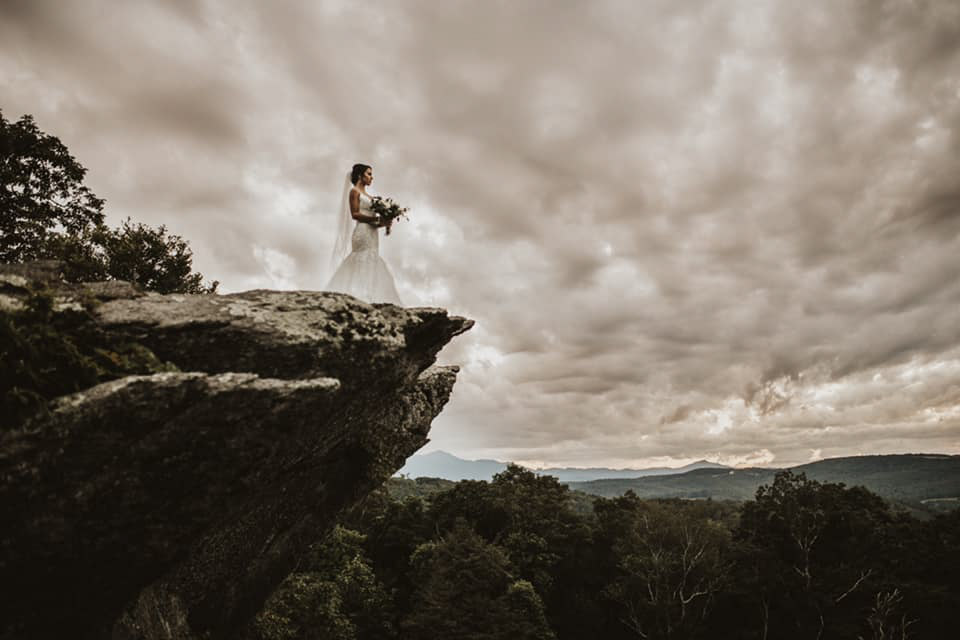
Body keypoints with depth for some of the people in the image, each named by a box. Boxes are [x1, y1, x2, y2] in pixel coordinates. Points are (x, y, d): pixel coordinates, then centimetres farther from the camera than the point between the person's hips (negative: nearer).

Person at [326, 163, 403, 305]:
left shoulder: (366, 195, 23)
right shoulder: (355, 191, 1)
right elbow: (355, 214, -11)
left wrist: (383, 223, 2)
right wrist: (377, 219, -16)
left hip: (371, 234, 8)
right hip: (363, 233, -8)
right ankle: (362, 301, -16)